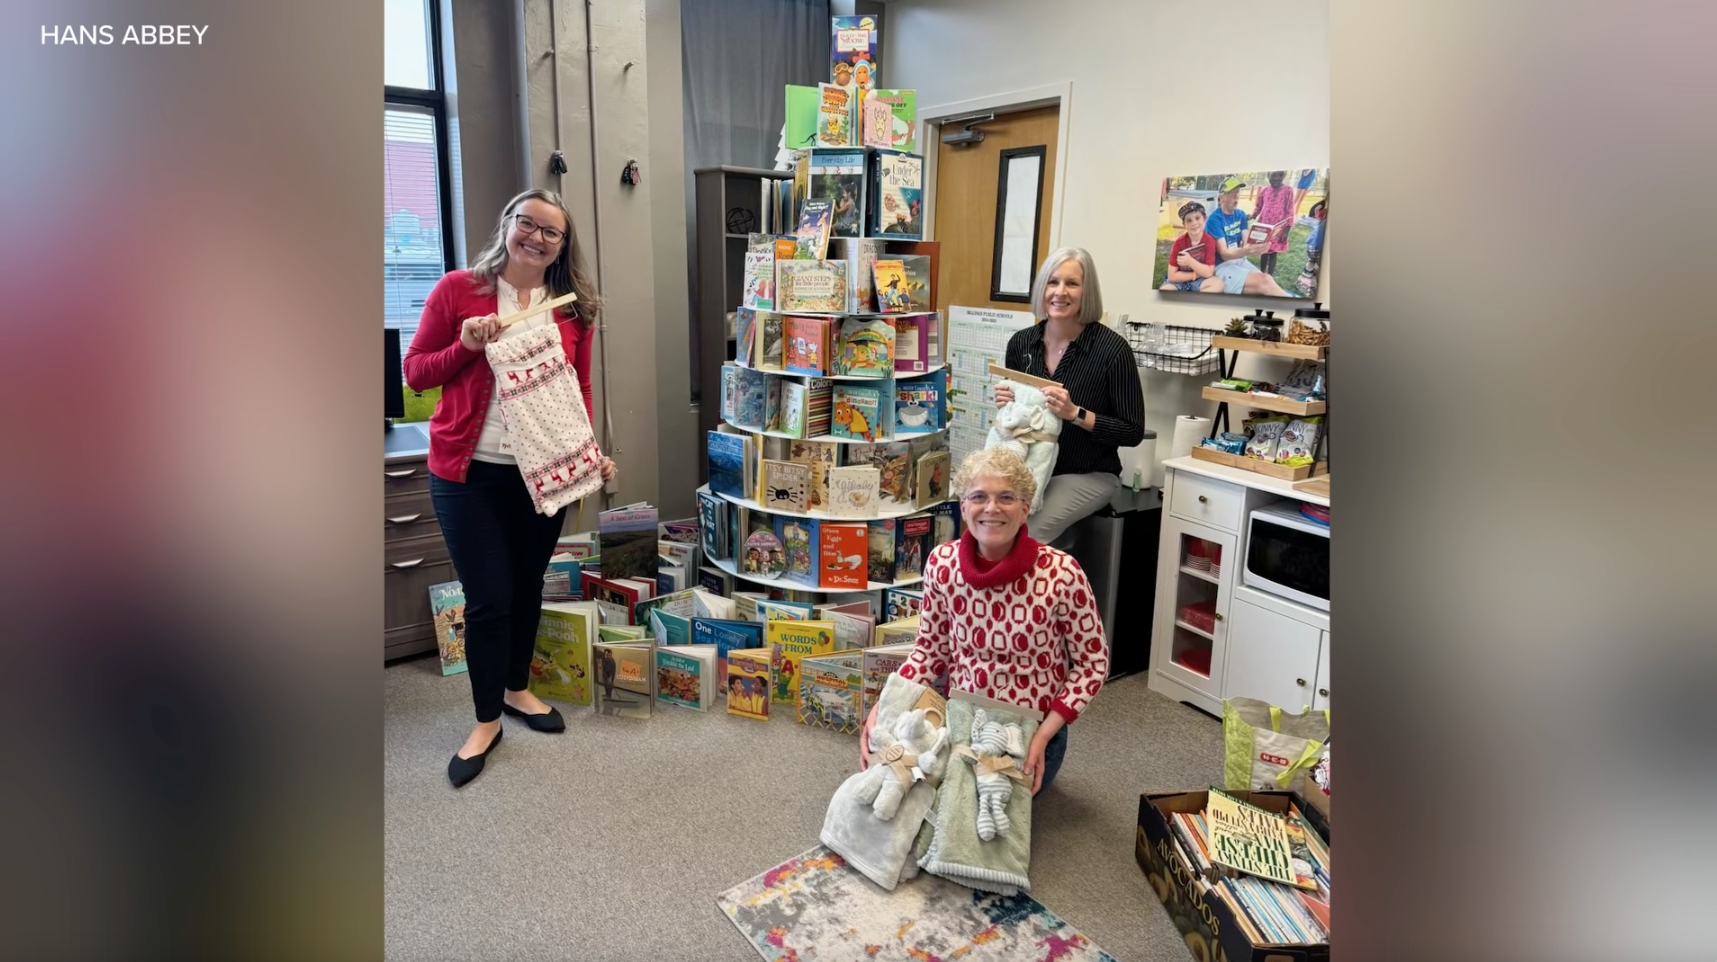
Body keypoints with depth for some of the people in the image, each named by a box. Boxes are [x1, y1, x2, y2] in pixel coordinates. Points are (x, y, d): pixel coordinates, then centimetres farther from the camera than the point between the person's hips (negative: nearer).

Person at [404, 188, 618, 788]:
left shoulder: (573, 306, 3)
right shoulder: (457, 289, -4)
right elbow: (415, 372, 0)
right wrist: (466, 346, -18)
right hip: (469, 470, -3)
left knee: (528, 586, 16)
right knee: (488, 599, 0)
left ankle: (517, 688, 39)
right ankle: (487, 721, 21)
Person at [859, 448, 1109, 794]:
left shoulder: (1061, 573, -22)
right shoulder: (942, 562, -12)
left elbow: (1092, 663, -9)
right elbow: (931, 650, 1)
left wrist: (1043, 735, -18)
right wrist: (882, 707, -14)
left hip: (1031, 731, -3)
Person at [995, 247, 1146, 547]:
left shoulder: (1111, 348, -14)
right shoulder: (1021, 342, 0)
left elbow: (1133, 432, -10)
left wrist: (1075, 413, -22)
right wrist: (1006, 404, -10)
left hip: (1088, 476, -4)